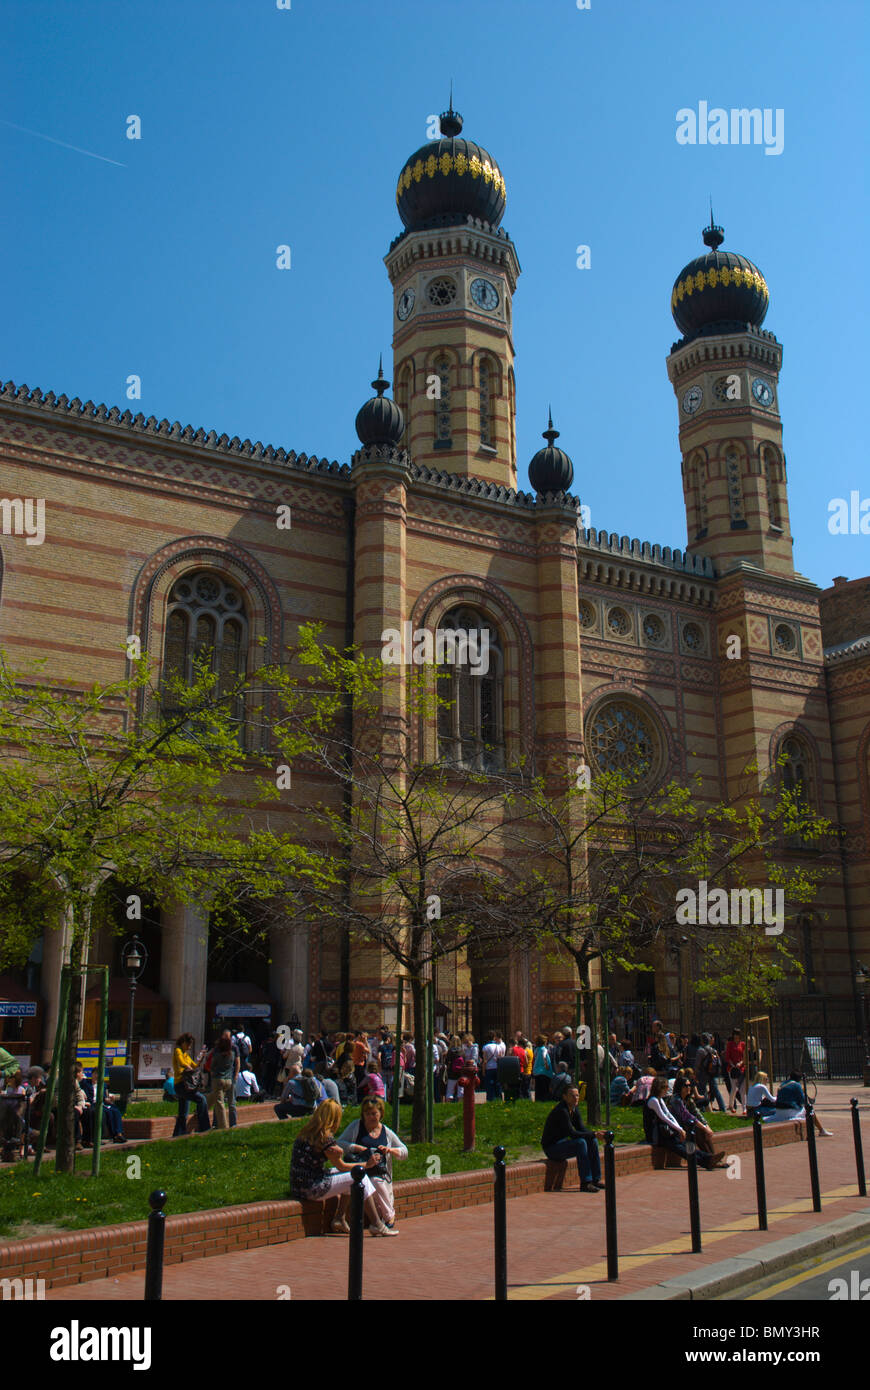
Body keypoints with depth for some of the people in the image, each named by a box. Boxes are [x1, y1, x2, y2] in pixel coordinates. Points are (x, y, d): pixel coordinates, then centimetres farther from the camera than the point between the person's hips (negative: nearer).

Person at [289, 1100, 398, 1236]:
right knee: (361, 1177, -2)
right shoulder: (326, 1138, -14)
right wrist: (367, 1164, 10)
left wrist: (338, 1152, -16)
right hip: (311, 1190, -9)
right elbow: (342, 1166, -2)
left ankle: (339, 1219, 18)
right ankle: (377, 1225, 1)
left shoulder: (305, 1132, 9)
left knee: (348, 1178, 21)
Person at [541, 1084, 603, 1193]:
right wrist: (593, 1134, -26)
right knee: (580, 1143, -29)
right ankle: (585, 1183, -25)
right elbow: (572, 1133, -28)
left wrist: (594, 1133, -15)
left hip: (562, 1144, 9)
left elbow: (582, 1129, 5)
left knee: (592, 1141, -1)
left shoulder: (574, 1109, 6)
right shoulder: (561, 1110, -24)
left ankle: (596, 1180, 3)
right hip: (551, 1147, -9)